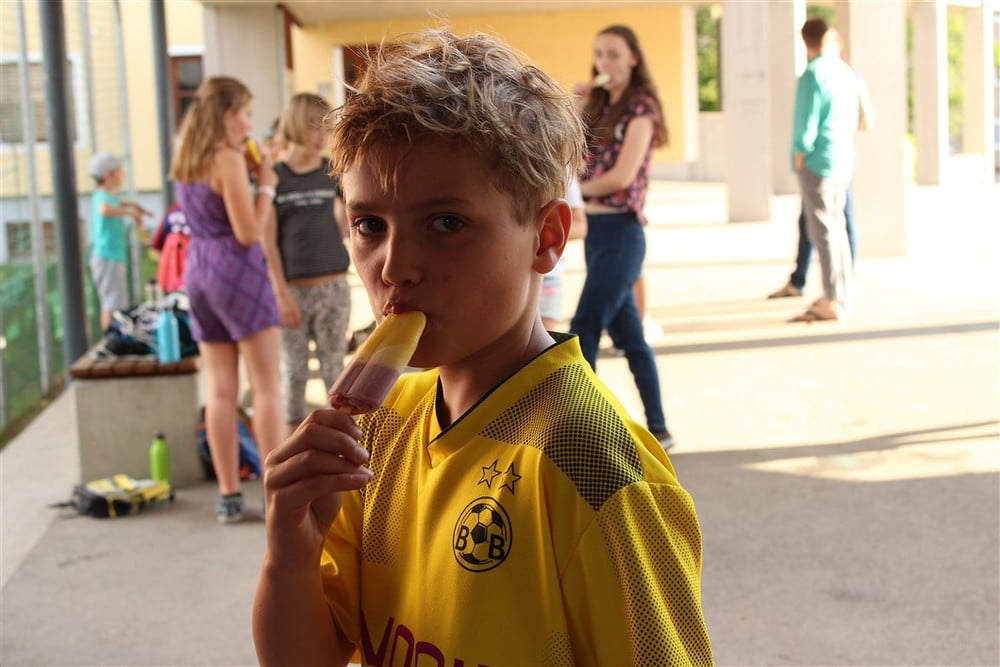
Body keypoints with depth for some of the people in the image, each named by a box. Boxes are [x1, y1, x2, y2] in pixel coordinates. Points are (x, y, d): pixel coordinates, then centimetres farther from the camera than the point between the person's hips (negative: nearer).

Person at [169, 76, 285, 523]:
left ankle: (228, 496, 11)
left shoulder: (185, 162, 11)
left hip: (198, 272, 8)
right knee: (267, 386, -3)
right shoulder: (228, 160, -13)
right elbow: (249, 232, -17)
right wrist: (266, 185, -5)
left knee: (220, 390, 9)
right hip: (237, 273, -8)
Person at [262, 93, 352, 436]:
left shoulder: (333, 172, 3)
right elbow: (267, 243, -5)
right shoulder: (274, 177, -2)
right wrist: (282, 294, -10)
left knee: (334, 368, 6)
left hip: (333, 287, 1)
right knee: (294, 370, 5)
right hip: (292, 289, -1)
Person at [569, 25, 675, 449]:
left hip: (620, 232, -8)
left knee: (583, 332, -10)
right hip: (594, 231, 8)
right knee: (627, 335, 11)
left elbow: (622, 176, -15)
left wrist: (577, 189, -2)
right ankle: (657, 430, 18)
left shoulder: (640, 109, -6)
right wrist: (574, 109, -2)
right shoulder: (599, 106, 14)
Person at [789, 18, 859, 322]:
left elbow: (806, 125, -15)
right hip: (843, 160, 8)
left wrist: (799, 160, -6)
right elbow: (852, 121, 15)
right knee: (836, 228, 14)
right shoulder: (846, 72, 9)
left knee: (823, 231, -5)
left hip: (818, 161, -8)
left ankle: (833, 302, -5)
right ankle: (840, 296, 19)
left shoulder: (813, 75, -14)